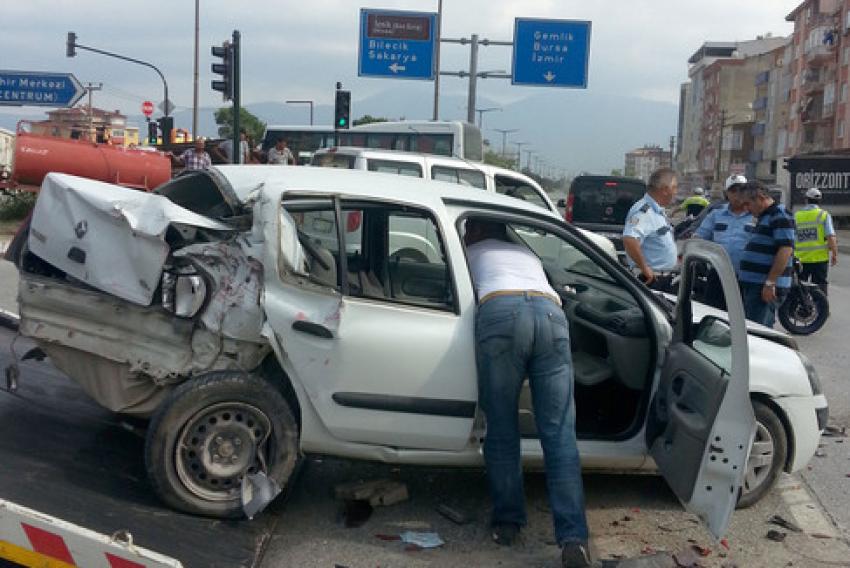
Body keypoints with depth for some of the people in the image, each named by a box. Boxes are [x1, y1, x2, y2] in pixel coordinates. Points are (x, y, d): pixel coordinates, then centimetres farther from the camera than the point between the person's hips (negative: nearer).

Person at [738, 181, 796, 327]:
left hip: (765, 288, -10)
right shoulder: (764, 217, 21)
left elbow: (786, 249, -22)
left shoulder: (780, 216, -12)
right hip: (752, 285, 10)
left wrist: (770, 282, -24)